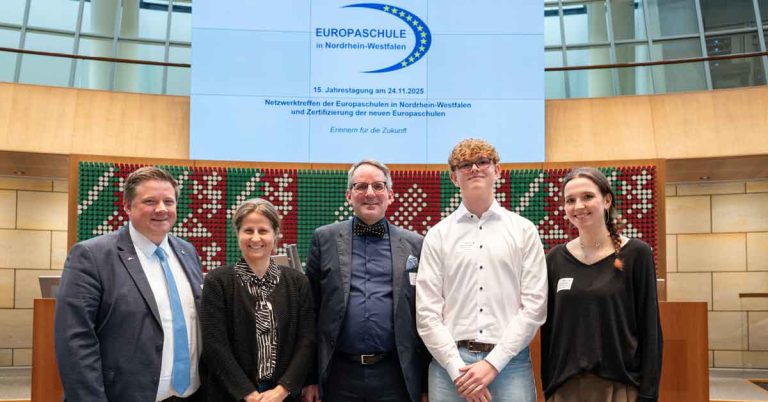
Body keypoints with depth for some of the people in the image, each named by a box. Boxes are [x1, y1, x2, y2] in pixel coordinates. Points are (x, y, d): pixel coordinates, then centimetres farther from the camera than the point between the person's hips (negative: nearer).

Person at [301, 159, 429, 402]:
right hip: (340, 373, 0)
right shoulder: (325, 239, 6)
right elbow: (310, 311, 5)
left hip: (395, 376, 0)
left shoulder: (414, 244, 7)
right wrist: (310, 377, 2)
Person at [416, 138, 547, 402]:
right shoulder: (438, 235, 5)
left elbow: (534, 305, -2)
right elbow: (427, 312, 1)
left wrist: (493, 363, -8)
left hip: (509, 361, 0)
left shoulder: (524, 230, 5)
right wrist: (458, 369, -8)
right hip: (450, 361, 1)